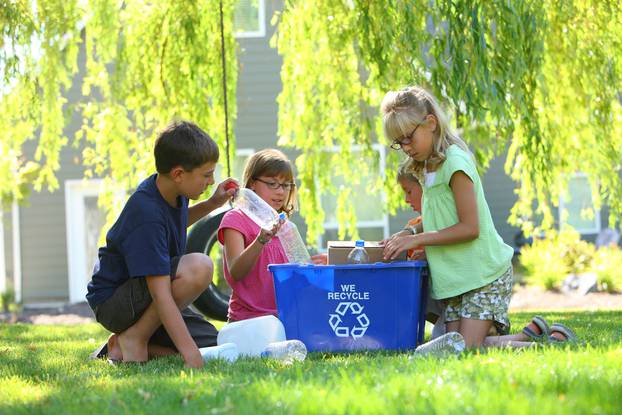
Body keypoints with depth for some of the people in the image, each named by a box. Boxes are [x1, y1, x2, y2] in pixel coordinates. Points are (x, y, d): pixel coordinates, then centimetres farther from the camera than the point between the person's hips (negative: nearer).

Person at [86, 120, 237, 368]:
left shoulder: (171, 190, -1)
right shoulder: (147, 215, -29)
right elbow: (160, 294, -34)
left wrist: (213, 204, 10)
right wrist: (190, 353, -39)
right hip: (113, 302, -10)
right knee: (199, 267, -32)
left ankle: (122, 348, 4)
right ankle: (134, 338, -15)